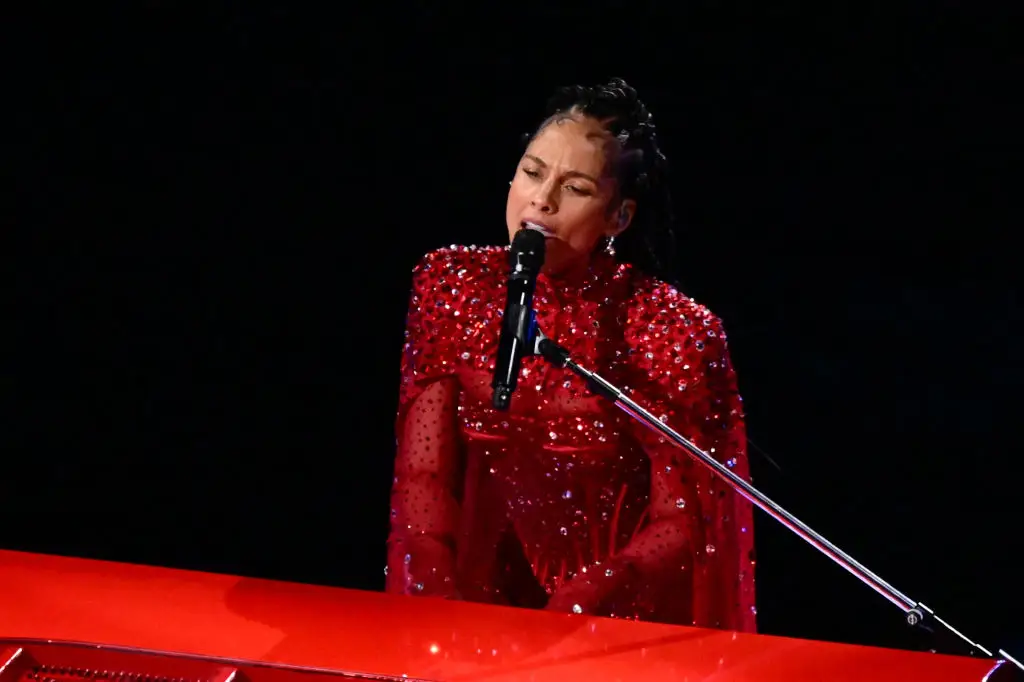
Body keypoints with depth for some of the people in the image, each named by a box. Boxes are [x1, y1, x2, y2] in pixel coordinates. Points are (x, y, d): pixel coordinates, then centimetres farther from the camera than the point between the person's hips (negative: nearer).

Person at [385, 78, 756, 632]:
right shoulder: (453, 286, 1)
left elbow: (681, 528, -8)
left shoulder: (674, 332, -10)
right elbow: (422, 477, 1)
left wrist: (564, 622, -18)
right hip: (476, 591, 3)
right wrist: (441, 608, -13)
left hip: (613, 623, -3)